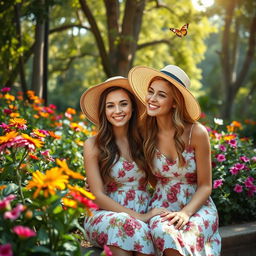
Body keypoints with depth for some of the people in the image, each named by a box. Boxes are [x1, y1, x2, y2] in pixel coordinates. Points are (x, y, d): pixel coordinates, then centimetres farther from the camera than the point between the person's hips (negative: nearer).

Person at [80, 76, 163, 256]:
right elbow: (98, 196, -6)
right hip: (106, 215, -2)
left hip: (144, 216, 3)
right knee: (125, 225, -38)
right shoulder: (93, 145, -2)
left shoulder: (143, 141, 6)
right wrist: (139, 217, -16)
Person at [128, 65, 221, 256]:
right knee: (162, 231, -34)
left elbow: (205, 186, -6)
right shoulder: (147, 133, -3)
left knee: (184, 237, -36)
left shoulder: (196, 133, -12)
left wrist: (186, 212, -21)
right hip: (162, 207, 2)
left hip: (197, 206, -2)